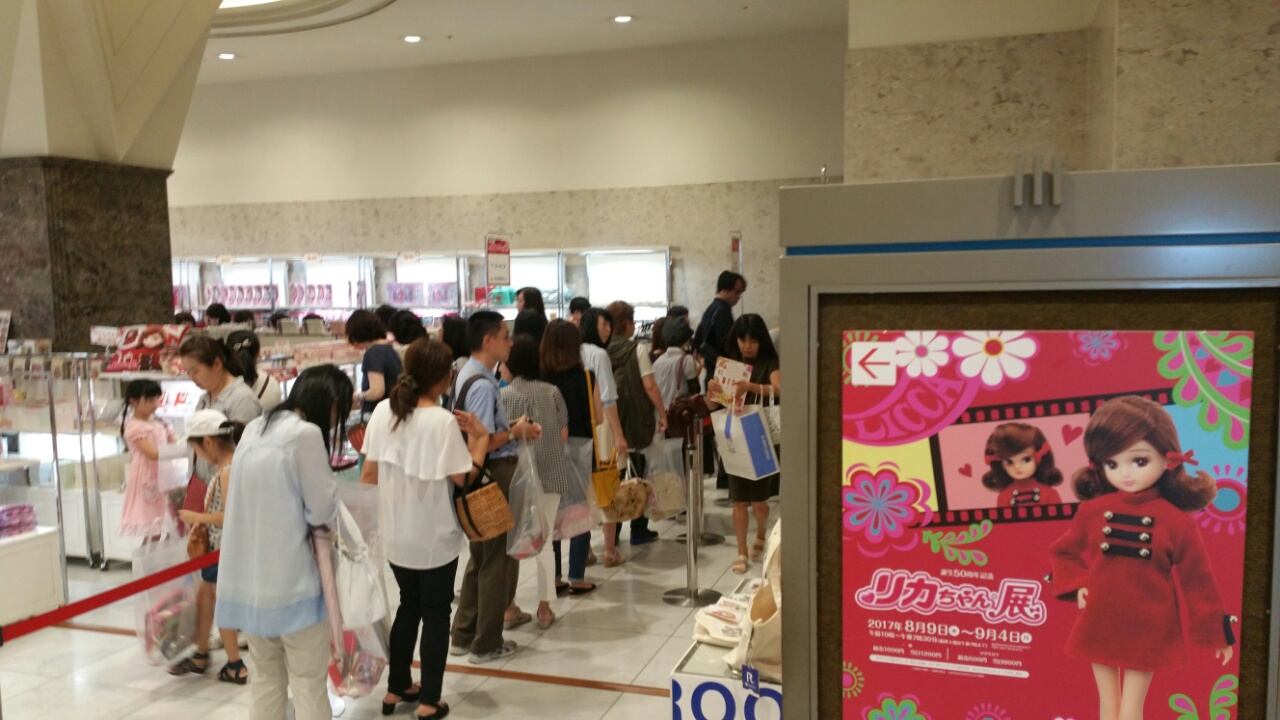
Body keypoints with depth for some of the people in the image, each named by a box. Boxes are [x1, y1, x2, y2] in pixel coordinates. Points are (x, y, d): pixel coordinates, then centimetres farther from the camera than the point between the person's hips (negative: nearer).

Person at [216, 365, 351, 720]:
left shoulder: (254, 430, 10)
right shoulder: (306, 433, -15)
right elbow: (323, 509, -10)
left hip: (248, 577, 8)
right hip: (290, 579, -8)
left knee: (266, 679, 17)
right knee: (309, 684, 4)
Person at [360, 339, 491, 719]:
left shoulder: (383, 411, -4)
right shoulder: (443, 420, -21)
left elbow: (370, 473, 2)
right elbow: (462, 477, -17)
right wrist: (480, 439, -7)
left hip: (395, 532, 6)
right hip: (434, 535, -5)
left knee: (408, 606, 22)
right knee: (436, 613, 10)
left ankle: (396, 689, 33)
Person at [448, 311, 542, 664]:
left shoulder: (465, 375, 10)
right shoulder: (483, 384, -22)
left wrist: (512, 427, 6)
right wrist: (516, 431, -12)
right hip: (492, 475, -10)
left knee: (480, 556, 20)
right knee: (495, 558, 4)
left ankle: (464, 635, 30)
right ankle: (487, 644, 16)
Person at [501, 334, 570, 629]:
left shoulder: (503, 395, -9)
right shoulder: (552, 392, -3)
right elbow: (564, 434, 3)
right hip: (550, 474, 2)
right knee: (544, 540, 11)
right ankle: (544, 607, 15)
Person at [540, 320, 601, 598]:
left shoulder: (538, 378, -7)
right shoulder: (586, 377, -8)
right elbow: (599, 416, -2)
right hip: (579, 448, -2)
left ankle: (554, 578, 19)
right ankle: (577, 579, 12)